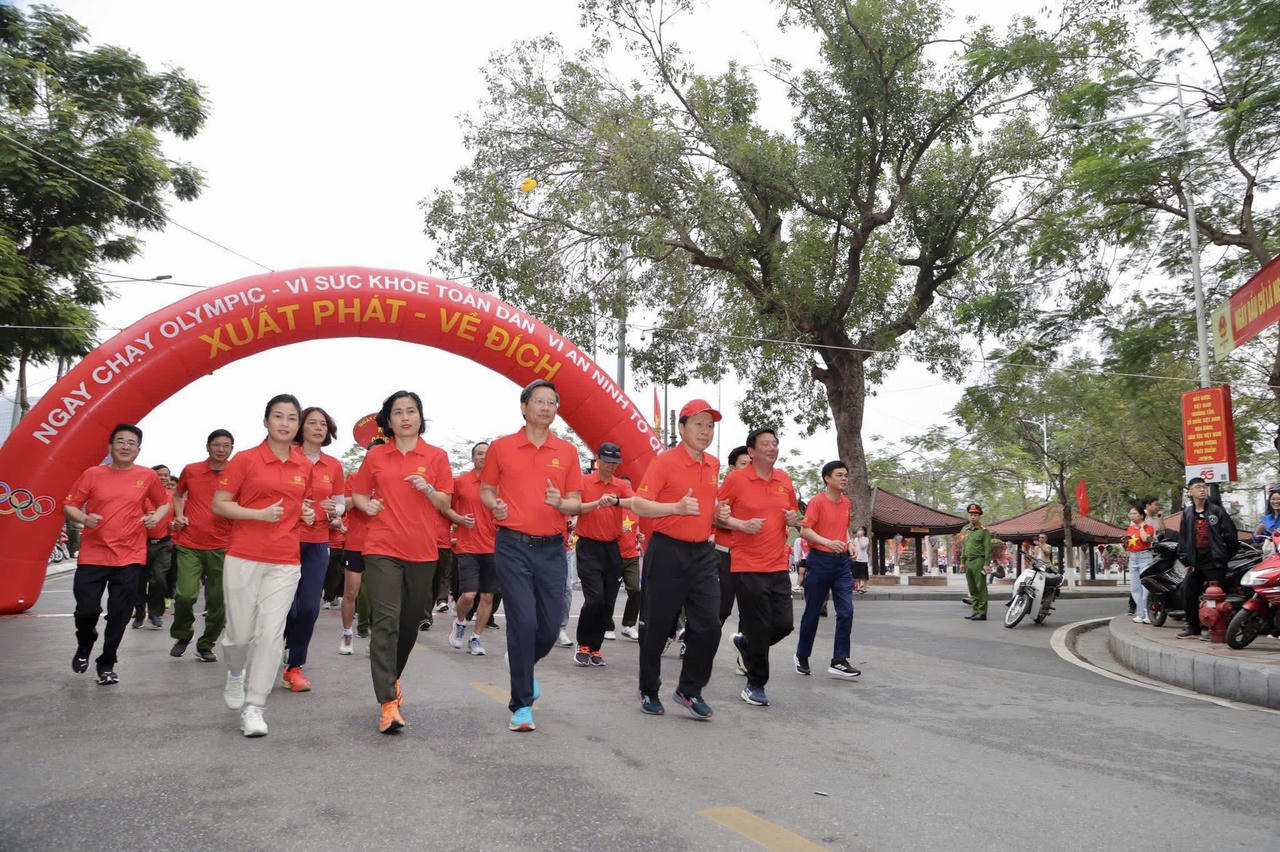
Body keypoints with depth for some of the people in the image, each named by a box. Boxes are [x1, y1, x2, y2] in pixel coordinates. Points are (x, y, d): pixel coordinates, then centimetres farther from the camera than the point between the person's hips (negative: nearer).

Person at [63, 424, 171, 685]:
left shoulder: (148, 476, 3)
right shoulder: (92, 474, 1)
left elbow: (164, 503, 17)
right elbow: (69, 506, 5)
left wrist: (157, 517, -3)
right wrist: (83, 518, -15)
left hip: (129, 557, 0)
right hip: (92, 555, 0)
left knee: (119, 616, 2)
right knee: (86, 609, -1)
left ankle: (107, 664, 21)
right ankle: (84, 646, 33)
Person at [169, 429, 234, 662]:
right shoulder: (190, 470, 5)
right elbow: (178, 494, 23)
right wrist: (179, 515, 6)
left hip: (221, 547, 0)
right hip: (189, 544, 0)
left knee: (217, 601, 2)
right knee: (186, 594, -11)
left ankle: (206, 645, 23)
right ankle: (182, 635, 18)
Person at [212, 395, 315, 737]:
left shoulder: (305, 466, 10)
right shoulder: (245, 459, -2)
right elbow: (219, 504, -2)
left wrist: (307, 512, 5)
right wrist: (260, 514, -14)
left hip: (286, 561, 3)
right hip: (243, 558, -2)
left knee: (272, 633, -3)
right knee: (241, 631, 5)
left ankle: (253, 706, 6)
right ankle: (235, 673, 39)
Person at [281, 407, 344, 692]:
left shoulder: (334, 465, 8)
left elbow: (341, 504, 14)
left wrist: (334, 509, -8)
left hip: (317, 543, 3)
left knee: (309, 608, 2)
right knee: (287, 607, -5)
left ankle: (294, 667, 16)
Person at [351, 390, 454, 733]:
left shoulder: (436, 456, 5)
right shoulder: (375, 457, 6)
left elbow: (446, 503, 4)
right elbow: (357, 493, 16)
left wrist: (429, 490, -15)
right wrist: (367, 505, -5)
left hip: (422, 551, 2)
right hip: (382, 550, -1)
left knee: (410, 622, 13)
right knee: (386, 621, -12)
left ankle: (392, 678, 38)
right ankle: (388, 703, -12)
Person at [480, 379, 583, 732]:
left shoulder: (567, 451, 7)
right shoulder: (501, 447, 3)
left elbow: (576, 501, 8)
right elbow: (485, 490, 12)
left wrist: (562, 504, -14)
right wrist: (495, 506, -10)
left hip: (552, 548, 3)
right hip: (513, 546, -2)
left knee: (551, 623, 6)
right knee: (523, 621, -8)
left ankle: (524, 664, 40)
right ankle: (522, 705, 6)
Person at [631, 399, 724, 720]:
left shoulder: (713, 465, 11)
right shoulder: (664, 462, -10)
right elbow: (638, 504, -16)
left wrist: (719, 512, 7)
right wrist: (677, 507, -28)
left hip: (703, 552, 6)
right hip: (667, 552, -5)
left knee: (708, 625, 0)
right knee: (656, 626, 5)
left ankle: (690, 690, 16)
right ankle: (649, 691, 23)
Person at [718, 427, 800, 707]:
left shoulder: (784, 479, 10)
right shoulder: (735, 479, -6)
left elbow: (794, 512, 23)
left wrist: (794, 519, 0)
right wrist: (742, 525, -16)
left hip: (778, 566, 5)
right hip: (747, 566, -5)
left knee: (784, 624, 3)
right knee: (758, 628, 0)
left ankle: (745, 643, 33)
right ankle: (755, 684, 19)